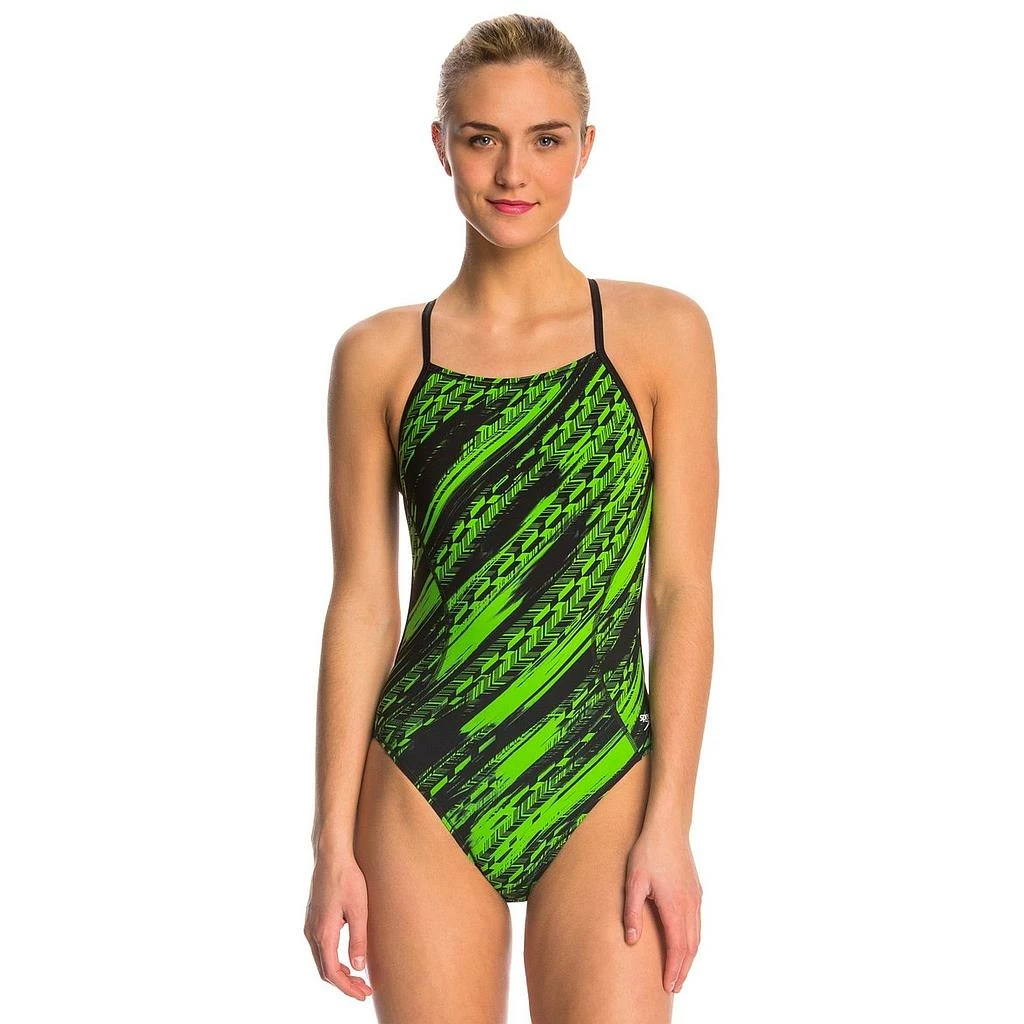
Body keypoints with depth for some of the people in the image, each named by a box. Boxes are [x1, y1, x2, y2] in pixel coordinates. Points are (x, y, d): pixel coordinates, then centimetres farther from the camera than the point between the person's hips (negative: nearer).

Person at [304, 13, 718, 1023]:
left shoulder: (661, 332, 1)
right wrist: (334, 842, 1)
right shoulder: (379, 356, 3)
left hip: (604, 786, 0)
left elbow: (681, 588, -1)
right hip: (422, 792, 1)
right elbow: (362, 604, 3)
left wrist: (671, 824, -6)